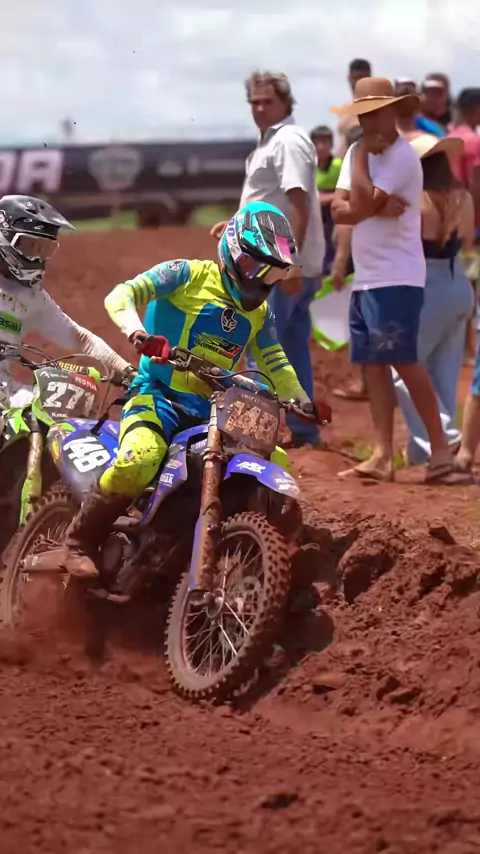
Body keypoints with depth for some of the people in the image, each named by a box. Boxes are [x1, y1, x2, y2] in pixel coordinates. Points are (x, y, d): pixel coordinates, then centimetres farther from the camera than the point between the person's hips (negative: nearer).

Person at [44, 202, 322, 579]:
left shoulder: (259, 312, 18)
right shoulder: (188, 275, -3)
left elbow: (275, 362, 22)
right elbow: (121, 295, -13)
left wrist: (302, 401, 3)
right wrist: (137, 331, -34)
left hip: (213, 408, 7)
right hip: (159, 395, -7)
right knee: (137, 463, -35)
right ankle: (79, 545, -18)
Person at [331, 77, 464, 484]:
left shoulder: (402, 156, -12)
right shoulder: (359, 152, 14)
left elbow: (360, 207, -20)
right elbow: (338, 209, 3)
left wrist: (362, 155, -11)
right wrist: (380, 207, -14)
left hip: (397, 279, -8)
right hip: (365, 278, 8)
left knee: (403, 361, -10)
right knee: (374, 364, 5)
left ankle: (440, 447, -3)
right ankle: (382, 455, 5)